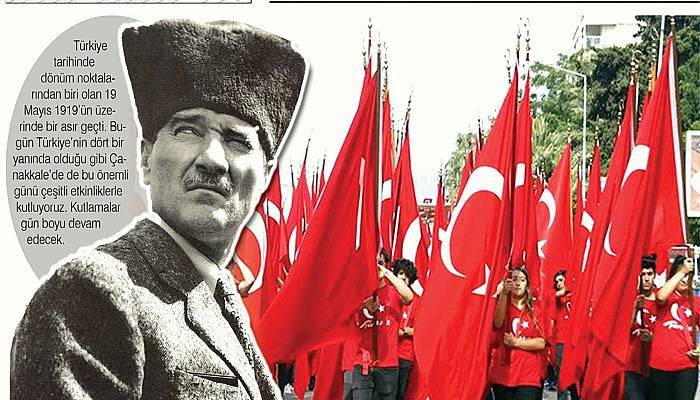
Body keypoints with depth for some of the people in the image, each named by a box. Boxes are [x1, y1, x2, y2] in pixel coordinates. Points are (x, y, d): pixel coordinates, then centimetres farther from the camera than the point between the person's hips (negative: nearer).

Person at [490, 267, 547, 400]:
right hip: (502, 375, 0)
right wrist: (503, 293, -29)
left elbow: (541, 343, 1)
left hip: (528, 377, 0)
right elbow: (498, 324, -18)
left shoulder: (534, 311, 9)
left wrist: (516, 343, -11)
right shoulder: (502, 306, 6)